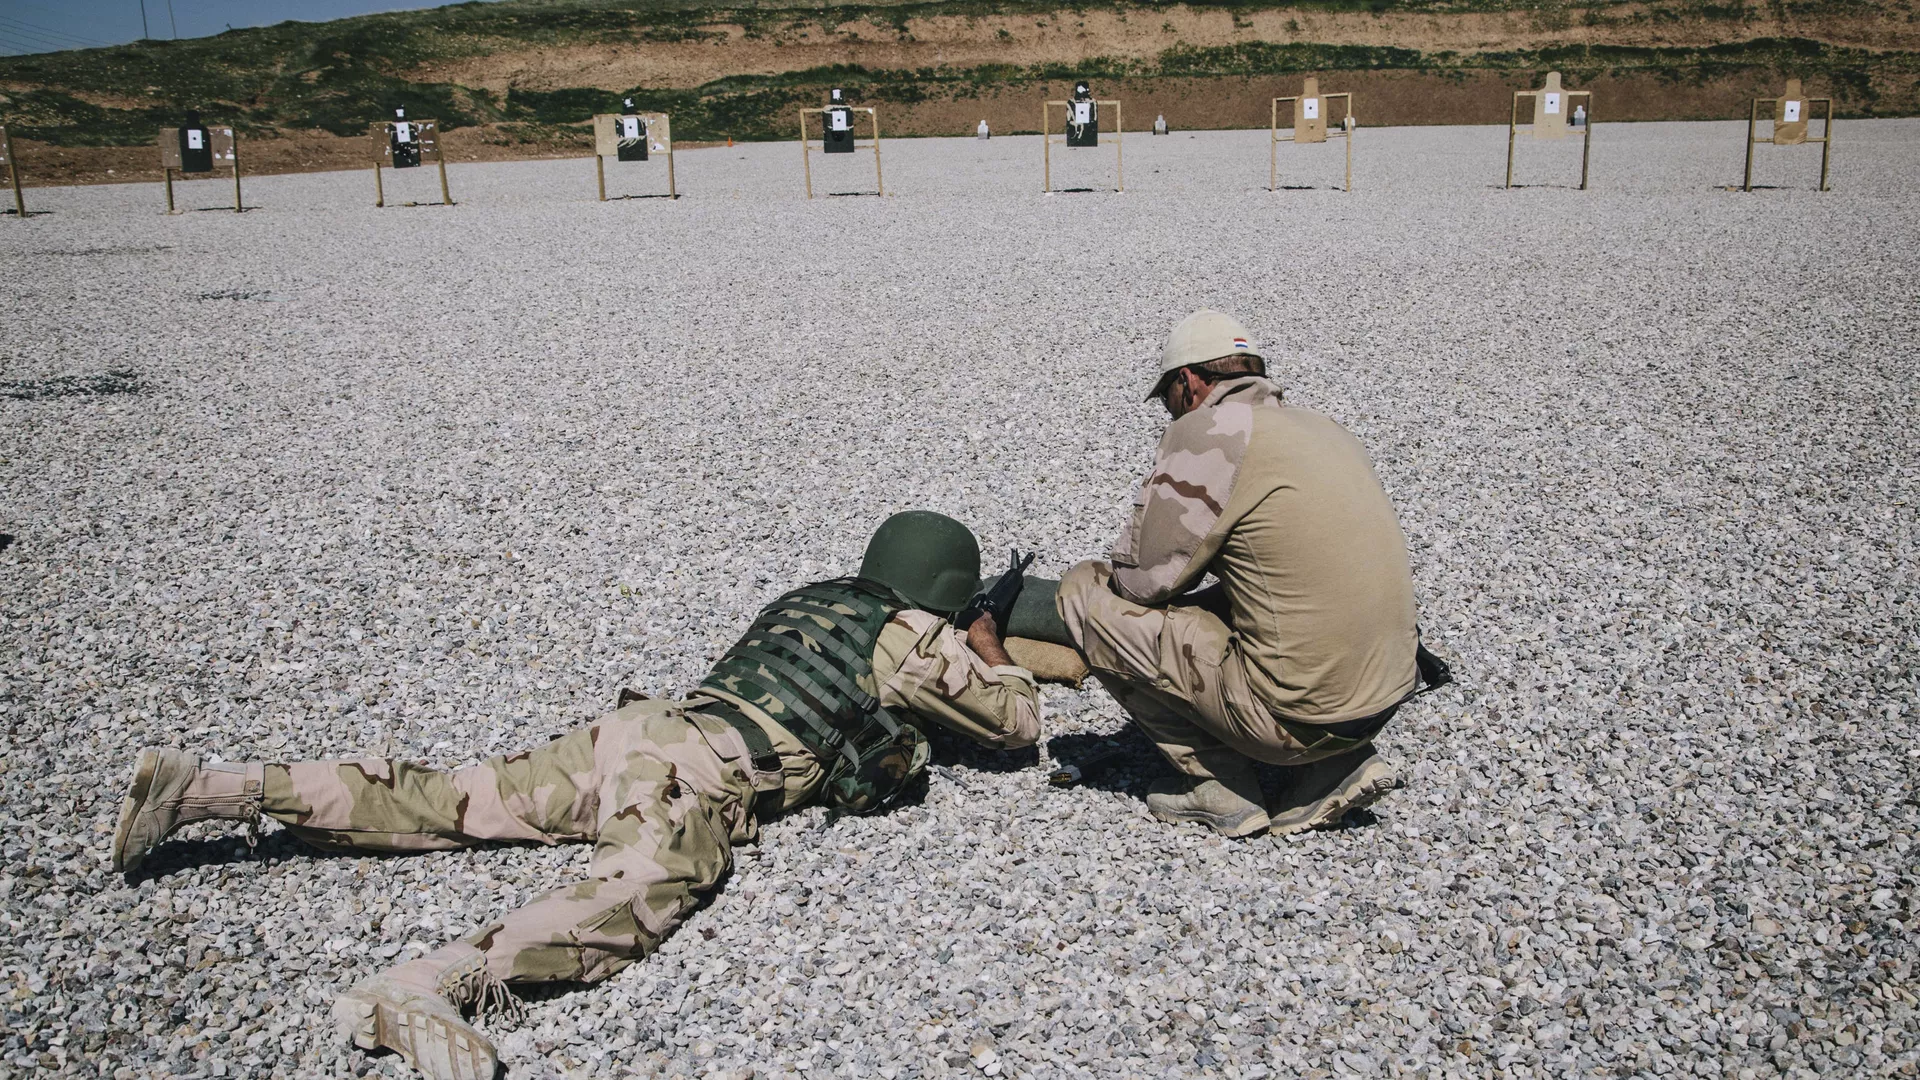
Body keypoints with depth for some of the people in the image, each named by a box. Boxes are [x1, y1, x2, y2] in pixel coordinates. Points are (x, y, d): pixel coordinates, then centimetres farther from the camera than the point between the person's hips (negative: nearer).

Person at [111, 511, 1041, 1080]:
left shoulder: (810, 597, 29)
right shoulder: (919, 639, 8)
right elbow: (1017, 720, 20)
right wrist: (989, 651, 39)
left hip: (642, 726, 8)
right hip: (698, 776, -8)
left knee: (437, 805, 6)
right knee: (645, 889, -34)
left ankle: (203, 786, 0)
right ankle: (424, 989, -60)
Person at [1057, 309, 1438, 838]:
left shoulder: (1207, 430, -10)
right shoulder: (1320, 426, 14)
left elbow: (1145, 576, -8)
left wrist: (1113, 573, 14)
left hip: (1298, 714, -8)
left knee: (1085, 591, 0)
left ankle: (1220, 787, 5)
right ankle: (1335, 766, 15)